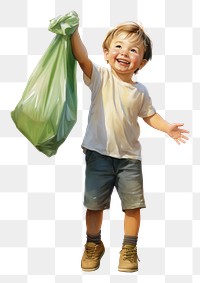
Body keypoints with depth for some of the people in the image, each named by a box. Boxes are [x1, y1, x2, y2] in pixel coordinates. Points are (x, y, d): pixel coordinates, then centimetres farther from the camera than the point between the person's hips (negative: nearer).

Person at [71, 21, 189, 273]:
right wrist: (73, 31, -38)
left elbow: (149, 115, 14)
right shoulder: (100, 77, -9)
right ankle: (93, 244, 32)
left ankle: (129, 248, 25)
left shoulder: (140, 91, 0)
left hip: (129, 157, 2)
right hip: (98, 154, -2)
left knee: (133, 205, 5)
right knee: (94, 204, 10)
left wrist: (168, 128, -2)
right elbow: (81, 57, -25)